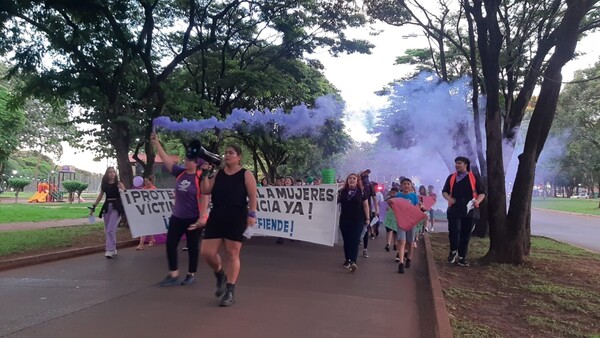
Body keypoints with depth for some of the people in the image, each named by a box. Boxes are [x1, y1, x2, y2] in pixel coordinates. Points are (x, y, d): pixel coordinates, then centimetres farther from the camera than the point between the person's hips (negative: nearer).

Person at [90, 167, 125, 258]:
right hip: (107, 207, 5)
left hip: (116, 207, -5)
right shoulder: (104, 184, 9)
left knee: (111, 229, -14)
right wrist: (93, 207, 14)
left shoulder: (118, 183, -2)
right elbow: (100, 196, 17)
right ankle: (113, 249, 21)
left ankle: (110, 250, -11)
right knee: (107, 230, 9)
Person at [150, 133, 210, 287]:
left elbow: (205, 198, -16)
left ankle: (191, 275, 21)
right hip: (177, 217, 6)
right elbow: (166, 159, 3)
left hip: (193, 218, -6)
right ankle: (173, 275, 14)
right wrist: (156, 143, -3)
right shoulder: (180, 173, 3)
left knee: (192, 247, 6)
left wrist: (202, 217, -21)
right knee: (170, 244, 3)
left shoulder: (201, 178, -13)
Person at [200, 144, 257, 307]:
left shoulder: (246, 174, -1)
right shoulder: (218, 173, 12)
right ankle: (220, 275, 32)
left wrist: (251, 214, -14)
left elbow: (252, 197, -5)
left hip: (236, 218, -4)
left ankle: (230, 292, 13)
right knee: (207, 252, 1)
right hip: (216, 217, 5)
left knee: (232, 254, 1)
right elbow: (206, 191, 4)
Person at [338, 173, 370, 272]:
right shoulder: (342, 191, 5)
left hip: (358, 220, -3)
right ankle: (347, 260, 21)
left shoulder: (361, 192, 0)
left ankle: (353, 262, -17)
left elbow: (365, 205, 3)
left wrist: (367, 218, 0)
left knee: (355, 241, -8)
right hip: (344, 220, 3)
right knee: (346, 240, 10)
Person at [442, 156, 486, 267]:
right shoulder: (451, 178, 10)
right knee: (453, 231, -12)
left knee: (465, 234, 4)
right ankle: (453, 251, 14)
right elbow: (444, 191, 15)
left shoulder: (474, 178, 5)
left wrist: (477, 201, -12)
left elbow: (482, 193, 8)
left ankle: (462, 257, 14)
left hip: (469, 210, 0)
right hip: (454, 209, 0)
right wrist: (449, 198, -7)